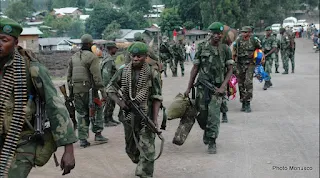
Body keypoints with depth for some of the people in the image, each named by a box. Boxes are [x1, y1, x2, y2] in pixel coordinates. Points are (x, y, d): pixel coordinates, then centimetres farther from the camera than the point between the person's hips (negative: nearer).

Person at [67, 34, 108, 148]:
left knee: (81, 113, 9)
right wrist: (102, 91, -12)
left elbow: (69, 75, 17)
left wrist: (70, 89, 22)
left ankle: (83, 139, 8)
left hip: (76, 90, 6)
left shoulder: (74, 57, 14)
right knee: (97, 109, 10)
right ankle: (98, 134, 8)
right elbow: (97, 76, -13)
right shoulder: (92, 57, -7)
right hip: (88, 88, -6)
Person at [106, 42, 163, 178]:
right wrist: (120, 102, -8)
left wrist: (155, 119, -15)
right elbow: (110, 89, 9)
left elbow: (157, 98, -7)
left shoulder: (152, 73, -7)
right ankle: (141, 165, 44)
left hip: (146, 116, -4)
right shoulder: (123, 72, 2)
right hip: (129, 115, 4)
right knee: (131, 148, 18)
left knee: (147, 149, -9)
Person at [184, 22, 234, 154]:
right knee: (202, 114, 5)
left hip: (217, 87, -2)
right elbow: (195, 69, 8)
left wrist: (223, 86, -12)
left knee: (213, 114, -11)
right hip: (202, 86, 2)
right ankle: (207, 131, 36)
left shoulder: (225, 49, 2)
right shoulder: (202, 48, 4)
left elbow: (230, 70, 2)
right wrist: (189, 88, 5)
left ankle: (212, 142, -2)